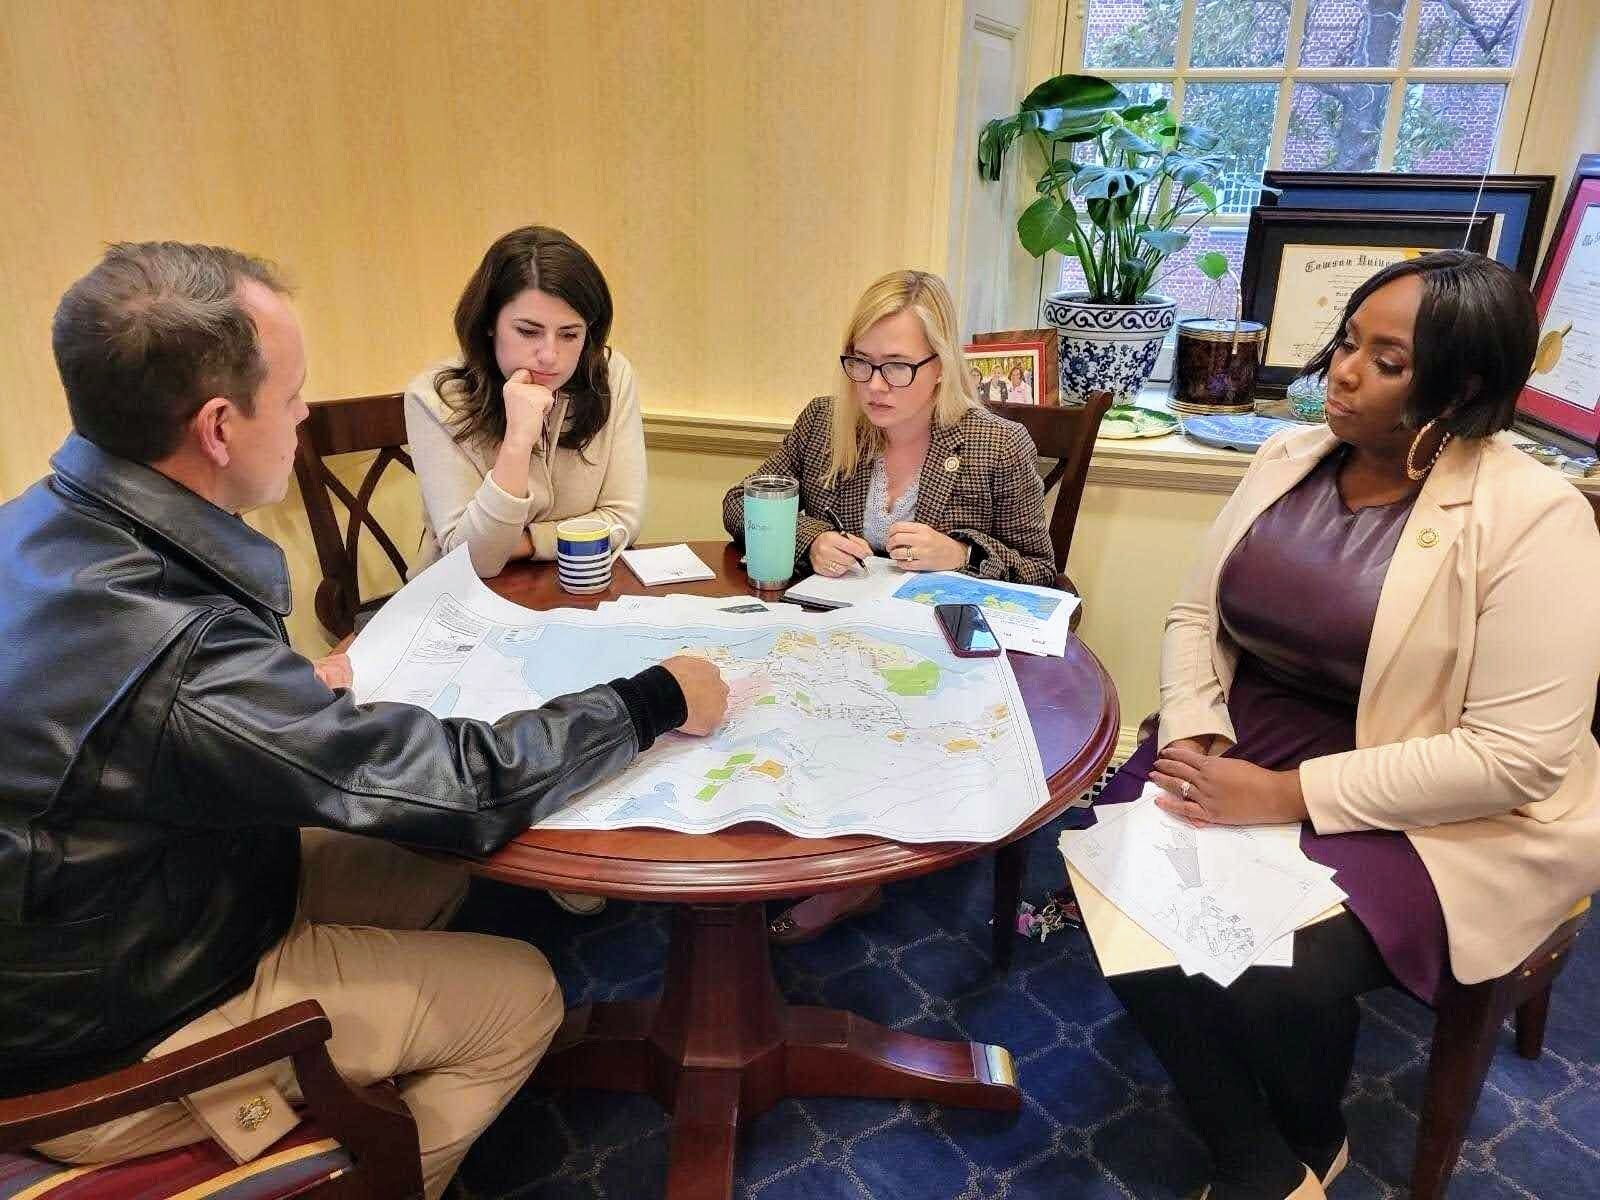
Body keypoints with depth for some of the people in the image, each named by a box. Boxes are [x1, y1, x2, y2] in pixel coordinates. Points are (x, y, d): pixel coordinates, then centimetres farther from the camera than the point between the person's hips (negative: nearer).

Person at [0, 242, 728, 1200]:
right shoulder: (179, 660, -37)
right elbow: (471, 786, -30)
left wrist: (296, 695, 3)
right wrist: (657, 700, -18)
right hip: (109, 1055, -8)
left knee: (429, 862, 13)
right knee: (518, 993, -2)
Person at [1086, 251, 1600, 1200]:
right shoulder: (1290, 459, 3)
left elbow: (1519, 756, -21)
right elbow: (1197, 614, 8)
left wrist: (1288, 795, -24)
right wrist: (1193, 735, -12)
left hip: (1441, 814, -5)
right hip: (1247, 751, 6)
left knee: (1278, 972, -27)